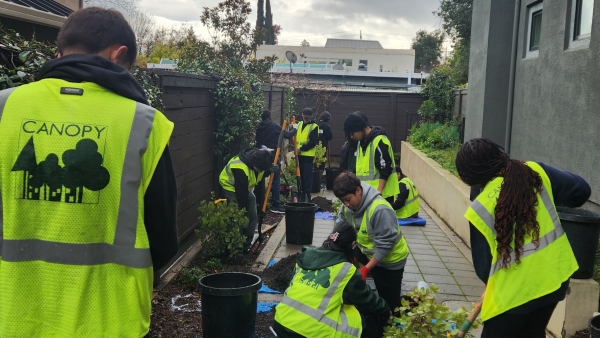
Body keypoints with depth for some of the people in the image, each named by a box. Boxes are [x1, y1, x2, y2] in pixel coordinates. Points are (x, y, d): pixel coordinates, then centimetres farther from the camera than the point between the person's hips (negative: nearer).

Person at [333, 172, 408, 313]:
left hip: (390, 259, -7)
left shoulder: (380, 209, -34)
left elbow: (386, 243, -31)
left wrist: (366, 269, -29)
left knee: (390, 302, 2)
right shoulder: (348, 205, -9)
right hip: (369, 253, 7)